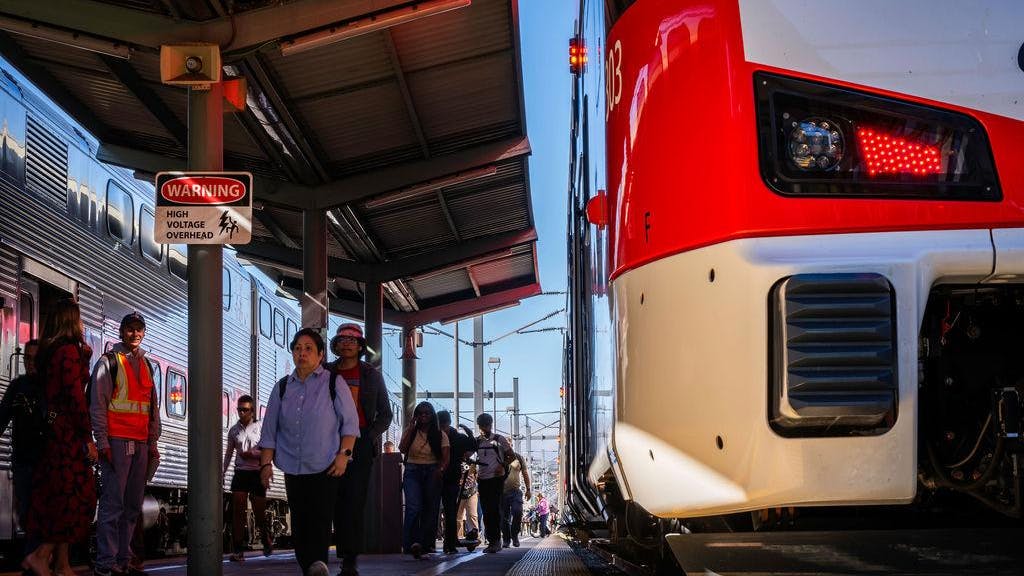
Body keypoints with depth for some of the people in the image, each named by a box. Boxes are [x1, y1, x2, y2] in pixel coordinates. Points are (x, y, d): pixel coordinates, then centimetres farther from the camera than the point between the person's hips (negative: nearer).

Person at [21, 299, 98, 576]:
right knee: (75, 496, -7)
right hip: (68, 432, -9)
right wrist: (88, 439, -15)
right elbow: (75, 397, -16)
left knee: (58, 498, 8)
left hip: (53, 431, 9)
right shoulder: (70, 350, -10)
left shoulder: (50, 352, 16)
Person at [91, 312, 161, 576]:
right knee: (113, 503, -10)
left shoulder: (147, 366, 20)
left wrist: (153, 443, 16)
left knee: (133, 506, 5)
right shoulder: (109, 362, 2)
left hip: (140, 443, 6)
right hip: (117, 442, -6)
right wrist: (102, 441, -12)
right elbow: (97, 404, -4)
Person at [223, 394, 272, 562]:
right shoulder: (234, 430, 9)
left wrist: (254, 454, -16)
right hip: (240, 473, 3)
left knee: (259, 511, 6)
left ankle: (267, 543, 33)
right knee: (237, 511, -8)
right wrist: (222, 473, 11)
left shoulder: (260, 429, -1)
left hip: (257, 473, -2)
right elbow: (229, 453, 18)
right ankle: (238, 551, -9)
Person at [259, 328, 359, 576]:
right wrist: (266, 463, 6)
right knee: (299, 525, 2)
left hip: (325, 469, -4)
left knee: (321, 520, -14)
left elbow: (350, 423, 2)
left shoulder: (333, 384, 4)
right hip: (293, 469, 4)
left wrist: (343, 454, -9)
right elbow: (269, 431, 14)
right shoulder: (282, 388, 13)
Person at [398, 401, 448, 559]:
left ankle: (426, 544, 4)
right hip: (412, 471, -1)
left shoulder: (440, 435, 7)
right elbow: (402, 449, -7)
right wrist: (411, 428, -6)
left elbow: (445, 457, -2)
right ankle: (412, 542, -27)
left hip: (432, 473, 1)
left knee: (430, 509, -2)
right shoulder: (410, 431, 9)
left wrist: (441, 469, -24)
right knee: (413, 507, -19)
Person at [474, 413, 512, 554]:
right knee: (486, 511, 6)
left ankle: (496, 540, -13)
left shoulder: (499, 439, 1)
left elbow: (511, 455, 6)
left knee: (494, 509, -13)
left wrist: (503, 466, -9)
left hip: (496, 478, -5)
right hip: (482, 479, 5)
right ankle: (491, 541, 12)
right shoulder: (477, 441, 11)